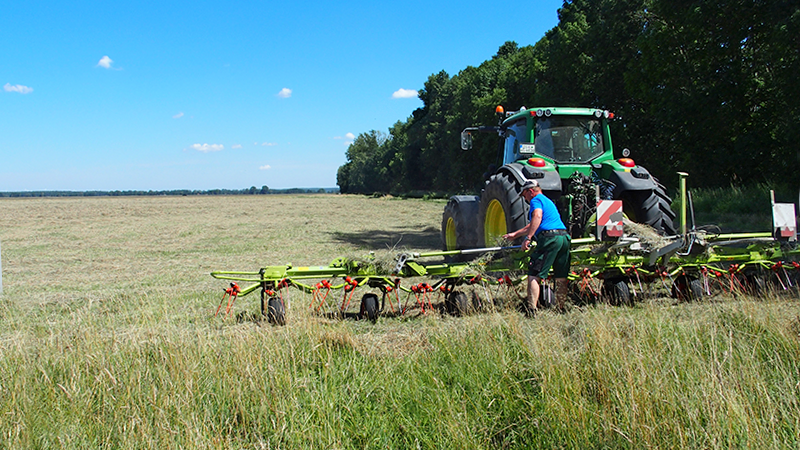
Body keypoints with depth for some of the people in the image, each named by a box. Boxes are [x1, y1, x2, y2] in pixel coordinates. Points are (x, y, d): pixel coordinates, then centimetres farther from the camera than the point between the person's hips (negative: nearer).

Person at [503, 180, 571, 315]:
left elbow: (537, 217, -19)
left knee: (534, 275, -7)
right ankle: (561, 309, 19)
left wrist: (528, 238, -23)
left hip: (549, 238, -9)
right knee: (561, 277, 13)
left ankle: (532, 310, -14)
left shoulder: (536, 200, 4)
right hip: (565, 237, 9)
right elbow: (533, 225, 40)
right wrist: (514, 235, 45)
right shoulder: (548, 201, 32)